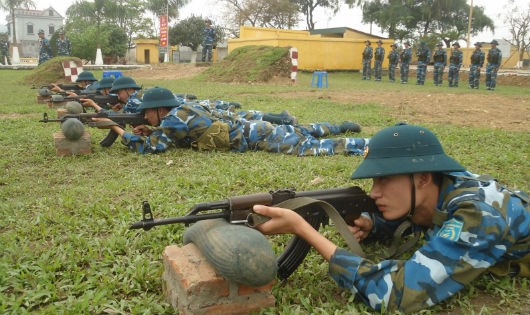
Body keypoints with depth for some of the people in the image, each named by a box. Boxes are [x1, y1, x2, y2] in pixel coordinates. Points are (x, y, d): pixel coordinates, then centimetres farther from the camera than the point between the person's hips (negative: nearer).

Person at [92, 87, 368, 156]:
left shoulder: (174, 117, -17)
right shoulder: (179, 111, 10)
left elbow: (147, 147, -20)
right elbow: (171, 136, 27)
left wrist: (117, 128, -9)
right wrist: (151, 131, 9)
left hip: (253, 137, -8)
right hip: (248, 128, 8)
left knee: (306, 147, -9)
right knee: (295, 133, 28)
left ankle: (366, 144, -5)